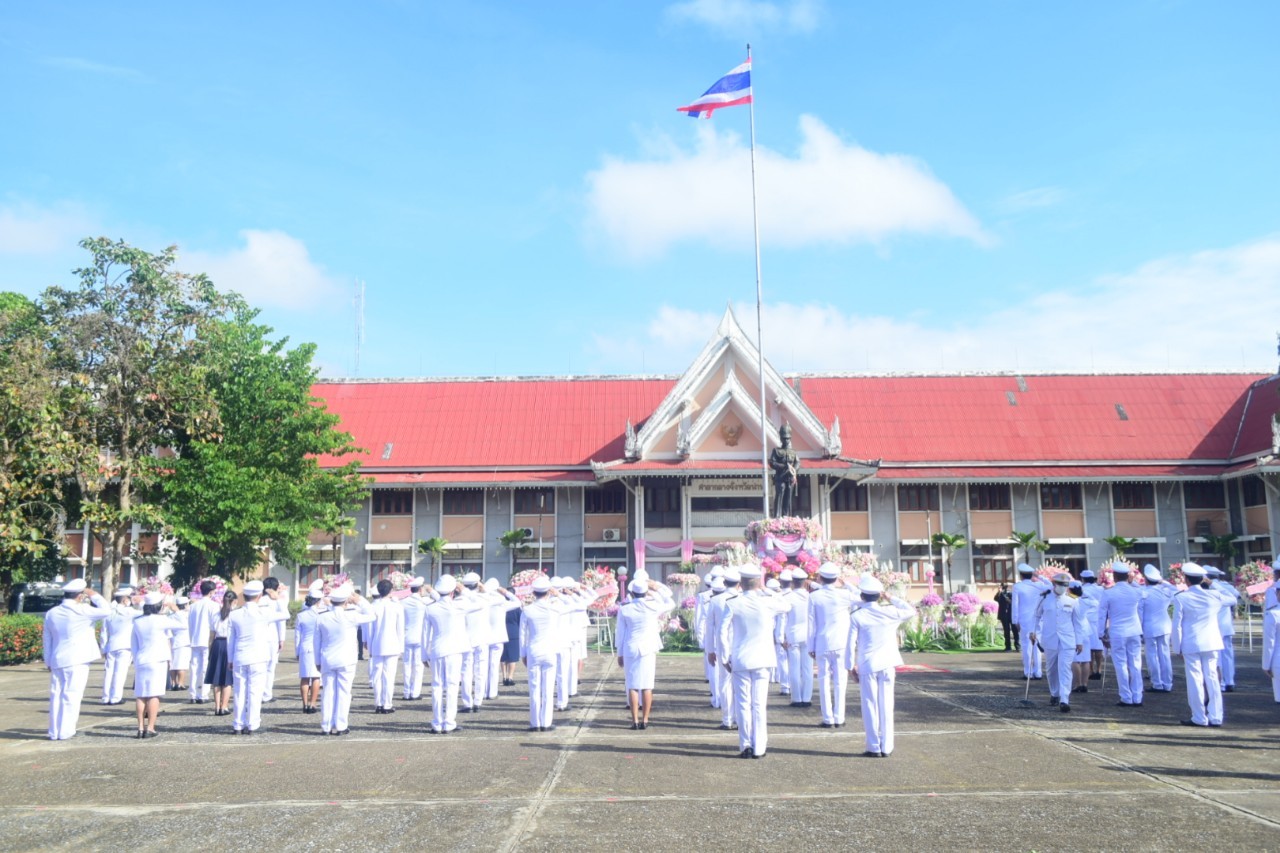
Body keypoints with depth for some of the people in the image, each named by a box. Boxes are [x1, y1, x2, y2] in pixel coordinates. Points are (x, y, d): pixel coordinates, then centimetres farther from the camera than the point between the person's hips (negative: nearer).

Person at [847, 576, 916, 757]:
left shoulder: (856, 617, -7)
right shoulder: (890, 612, -3)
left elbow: (851, 644, -6)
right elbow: (911, 611, 14)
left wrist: (850, 667, 3)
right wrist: (891, 598, 14)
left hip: (867, 667, -2)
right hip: (887, 665, 2)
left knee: (870, 706, 5)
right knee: (886, 706, 7)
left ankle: (874, 747, 7)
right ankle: (886, 747, 10)